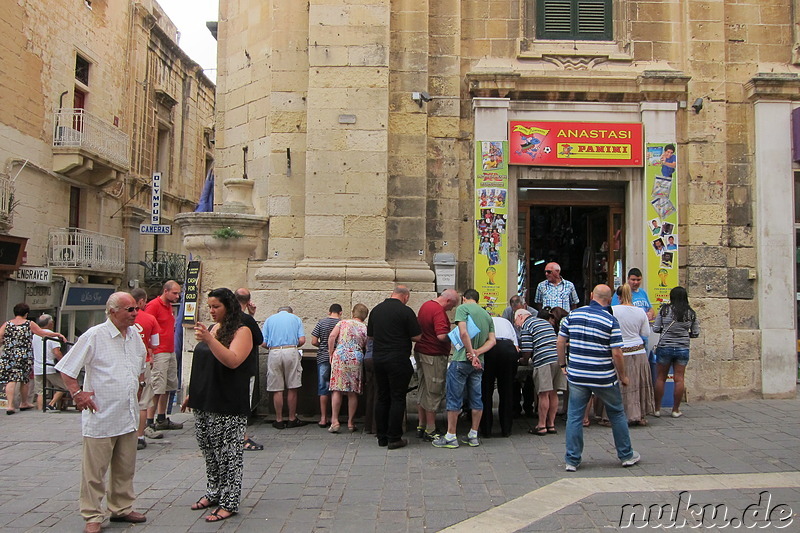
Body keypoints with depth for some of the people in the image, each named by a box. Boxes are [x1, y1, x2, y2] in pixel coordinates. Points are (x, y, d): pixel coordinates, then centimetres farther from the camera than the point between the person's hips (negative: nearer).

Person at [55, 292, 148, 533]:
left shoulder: (134, 335, 8)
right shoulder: (94, 336, -11)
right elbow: (66, 368, -7)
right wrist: (77, 393, -12)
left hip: (129, 415, 6)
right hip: (101, 416, -6)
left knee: (125, 468, 15)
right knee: (95, 470, 1)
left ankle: (121, 508, 29)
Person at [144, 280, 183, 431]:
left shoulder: (169, 306, 17)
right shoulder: (154, 305, -10)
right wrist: (149, 354, -19)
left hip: (171, 353, 9)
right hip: (159, 353, -9)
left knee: (169, 386, 13)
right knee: (157, 388, -9)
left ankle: (162, 419, 23)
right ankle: (149, 423, -4)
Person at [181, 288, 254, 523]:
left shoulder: (241, 331, -10)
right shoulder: (213, 328, 13)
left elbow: (233, 361, -25)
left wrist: (209, 340, -32)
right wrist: (191, 394, 21)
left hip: (228, 406, -8)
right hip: (205, 402, 8)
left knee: (228, 455, -2)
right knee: (210, 453, 16)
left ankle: (229, 503, 7)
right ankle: (213, 494, 29)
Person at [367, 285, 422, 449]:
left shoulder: (376, 309, 7)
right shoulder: (405, 311, -11)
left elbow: (370, 335, 16)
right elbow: (416, 337, -8)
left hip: (378, 358, 6)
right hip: (398, 360, -6)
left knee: (382, 397, 13)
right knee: (397, 399, 2)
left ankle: (381, 437, 18)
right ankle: (394, 438, 4)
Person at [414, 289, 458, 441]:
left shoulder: (425, 305, 10)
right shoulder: (439, 311, -20)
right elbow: (442, 336, -29)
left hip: (420, 352, 9)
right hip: (434, 356, -9)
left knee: (423, 390, 16)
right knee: (434, 393, 0)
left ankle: (421, 426, 23)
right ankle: (430, 430, 6)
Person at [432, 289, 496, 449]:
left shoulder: (463, 308, -5)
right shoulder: (487, 315, 15)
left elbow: (463, 332, -19)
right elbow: (492, 340, 6)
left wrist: (472, 353, -16)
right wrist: (477, 353, -7)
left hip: (461, 359, -6)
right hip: (478, 363, 6)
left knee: (454, 399, 0)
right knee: (476, 398, 12)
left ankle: (450, 437, 4)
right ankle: (473, 435, 19)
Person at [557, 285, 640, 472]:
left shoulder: (573, 315, 1)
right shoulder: (611, 321, -10)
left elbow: (560, 342, 3)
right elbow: (616, 353, -12)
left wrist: (563, 364, 15)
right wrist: (622, 376, 1)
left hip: (577, 376, 2)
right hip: (604, 378, -2)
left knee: (574, 417, 7)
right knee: (617, 414, 15)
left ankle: (572, 460, 9)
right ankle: (626, 456, 27)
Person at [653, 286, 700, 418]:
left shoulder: (664, 309, -6)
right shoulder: (691, 313, 0)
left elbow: (656, 329, -3)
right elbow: (696, 334, 5)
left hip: (664, 347, -1)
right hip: (683, 349, 1)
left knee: (660, 378, 8)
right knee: (679, 379, 7)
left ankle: (657, 409, 13)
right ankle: (676, 410, 12)